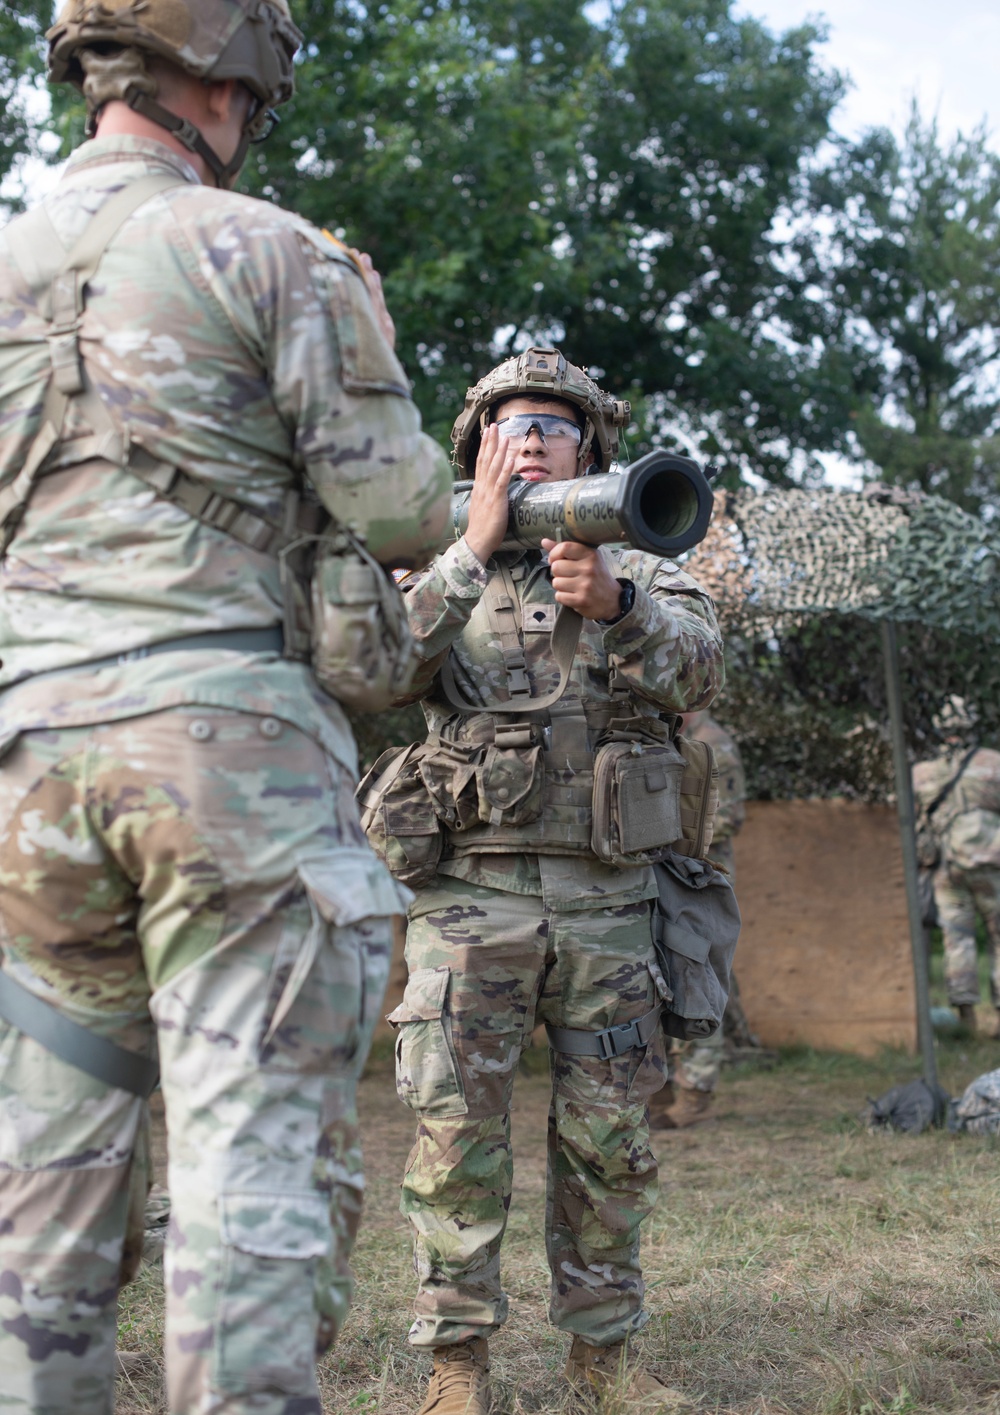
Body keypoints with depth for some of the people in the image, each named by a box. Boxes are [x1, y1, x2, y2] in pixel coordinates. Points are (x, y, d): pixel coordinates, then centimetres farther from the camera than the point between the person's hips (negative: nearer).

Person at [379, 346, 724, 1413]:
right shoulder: (440, 574, 10)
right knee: (457, 1135, -3)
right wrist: (475, 547, -14)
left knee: (608, 1139, 8)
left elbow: (696, 671, -9)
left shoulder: (638, 573, 11)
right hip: (471, 894, -1)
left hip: (605, 901, 2)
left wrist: (612, 603, -28)